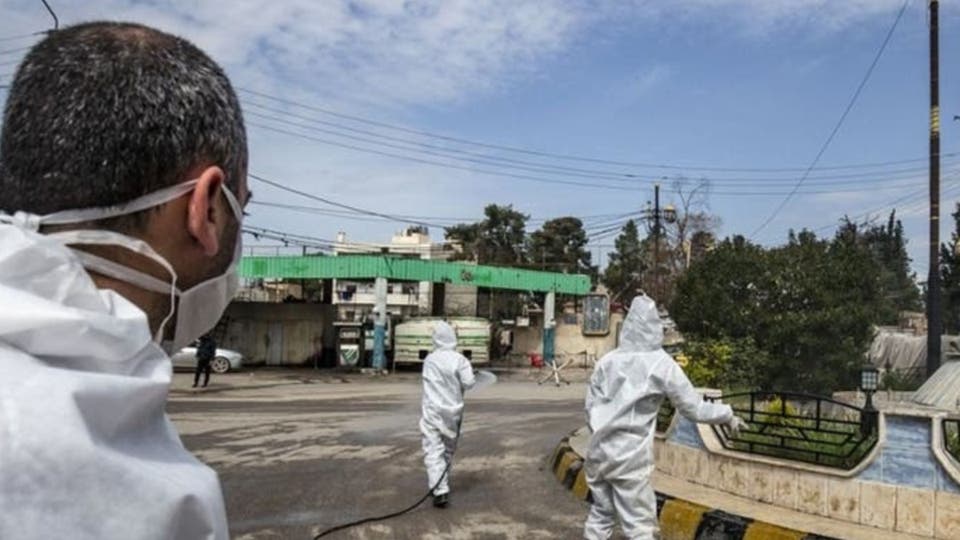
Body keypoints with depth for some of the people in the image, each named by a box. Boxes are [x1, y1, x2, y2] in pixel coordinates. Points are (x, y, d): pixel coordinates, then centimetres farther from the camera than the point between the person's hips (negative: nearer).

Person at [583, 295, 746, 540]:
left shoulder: (607, 360, 3)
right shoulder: (661, 364, -7)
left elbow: (590, 406, 7)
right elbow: (694, 408, -1)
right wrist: (727, 415, 14)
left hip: (600, 452, 4)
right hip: (631, 458, -4)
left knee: (600, 514, 18)